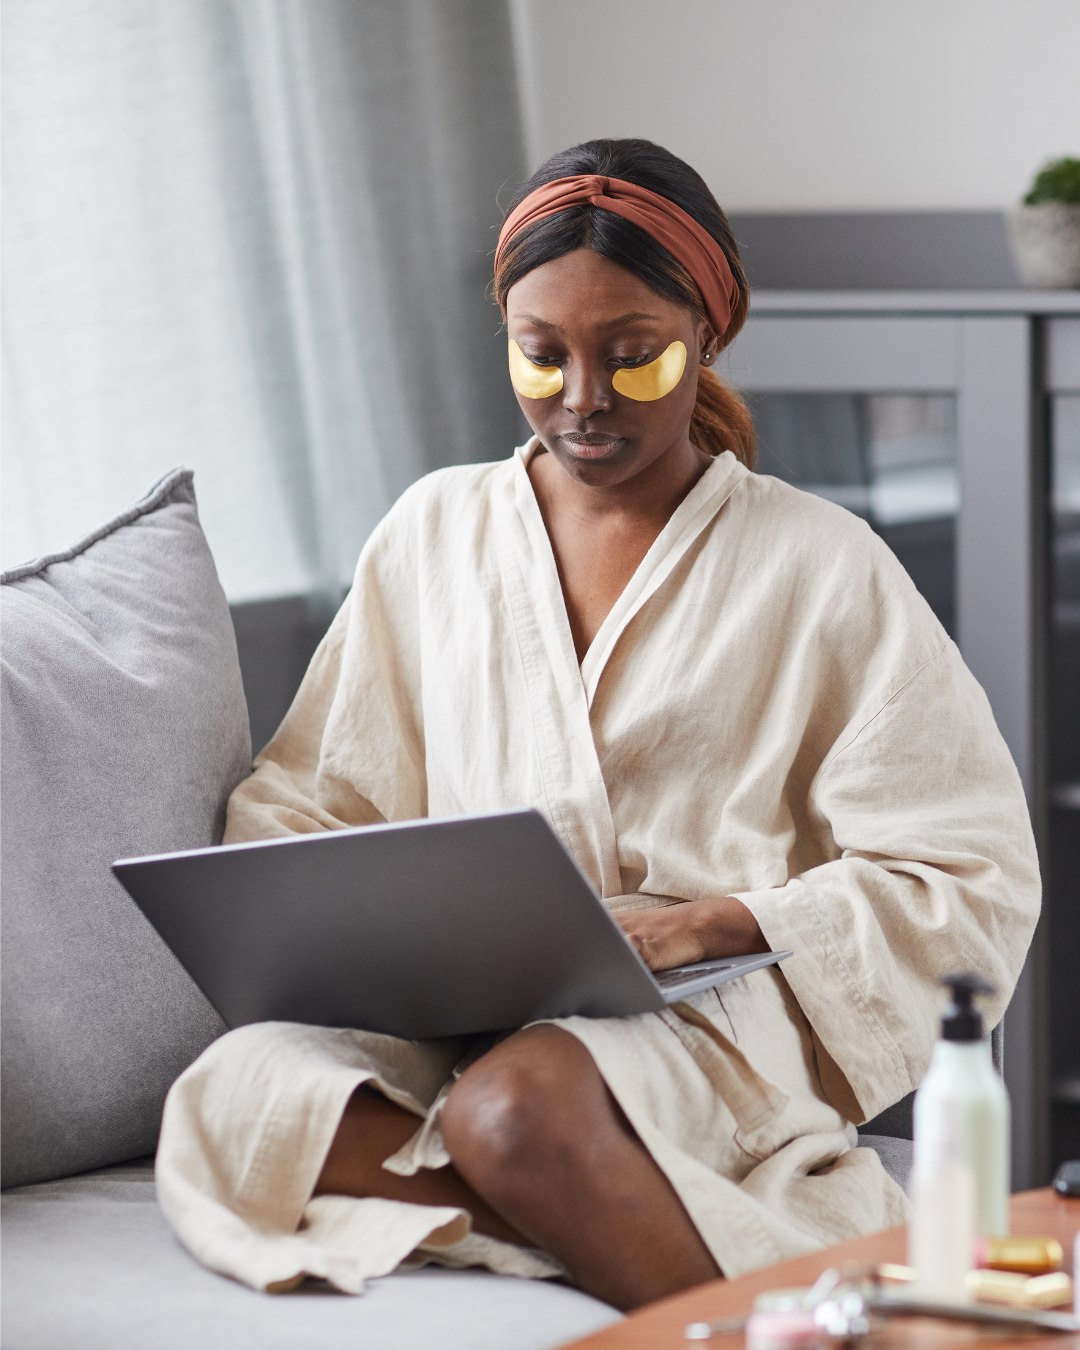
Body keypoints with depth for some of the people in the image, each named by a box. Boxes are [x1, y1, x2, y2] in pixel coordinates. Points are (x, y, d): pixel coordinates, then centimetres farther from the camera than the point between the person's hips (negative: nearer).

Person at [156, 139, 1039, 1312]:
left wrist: (718, 923, -12)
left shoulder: (822, 568, 6)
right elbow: (307, 800, 18)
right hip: (448, 1016, 5)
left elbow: (972, 880, 2)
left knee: (516, 1106, -40)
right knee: (230, 1104, -31)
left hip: (709, 1024, -4)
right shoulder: (435, 533, 17)